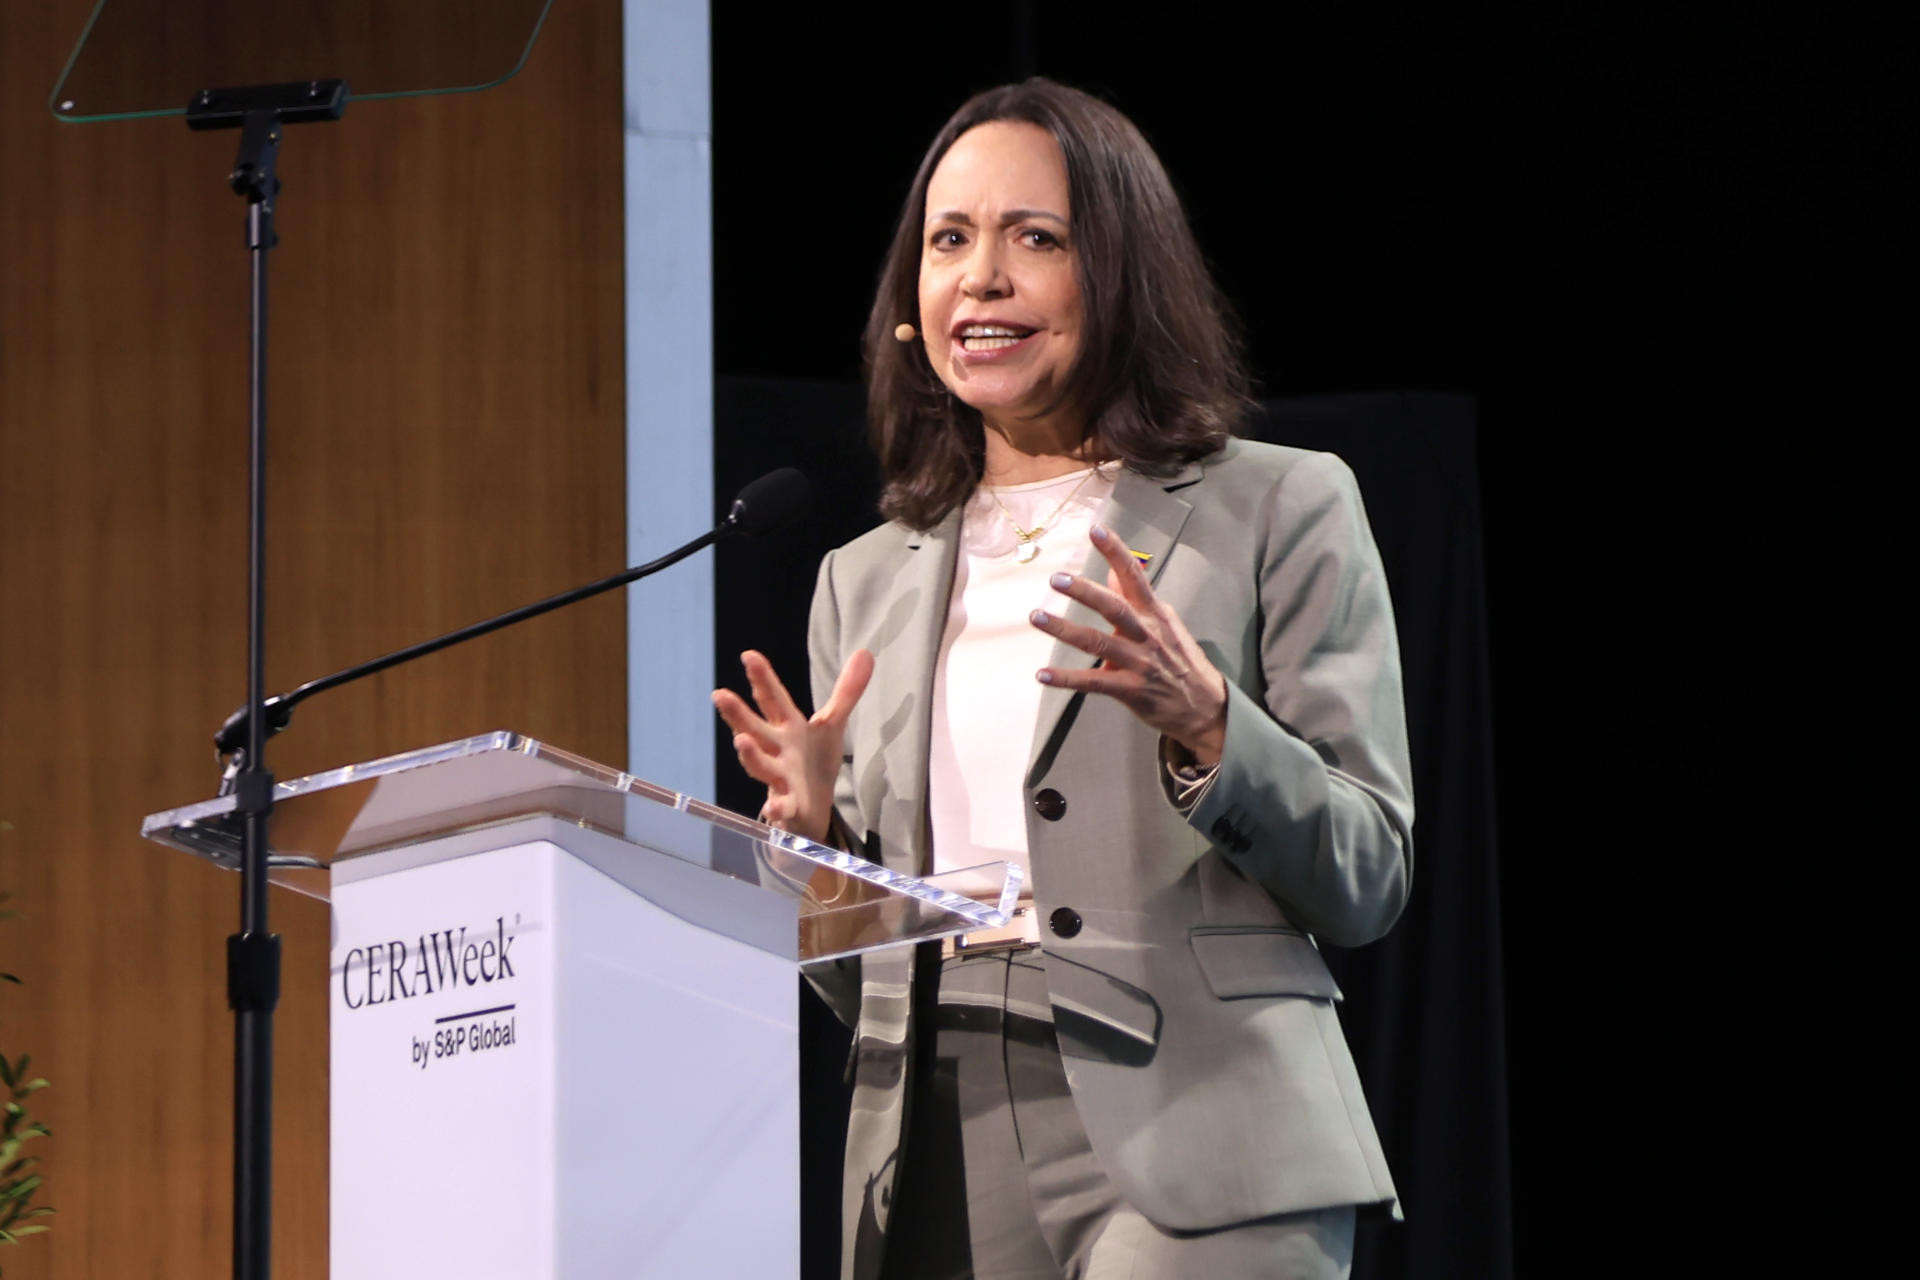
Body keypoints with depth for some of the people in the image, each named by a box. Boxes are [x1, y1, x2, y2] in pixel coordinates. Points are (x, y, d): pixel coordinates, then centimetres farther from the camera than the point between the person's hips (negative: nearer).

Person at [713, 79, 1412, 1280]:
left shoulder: (1280, 509, 7)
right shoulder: (867, 579, 19)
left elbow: (1369, 878, 1)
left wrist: (1203, 727, -15)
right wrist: (816, 831, -1)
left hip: (1187, 1156, -4)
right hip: (934, 1170, 4)